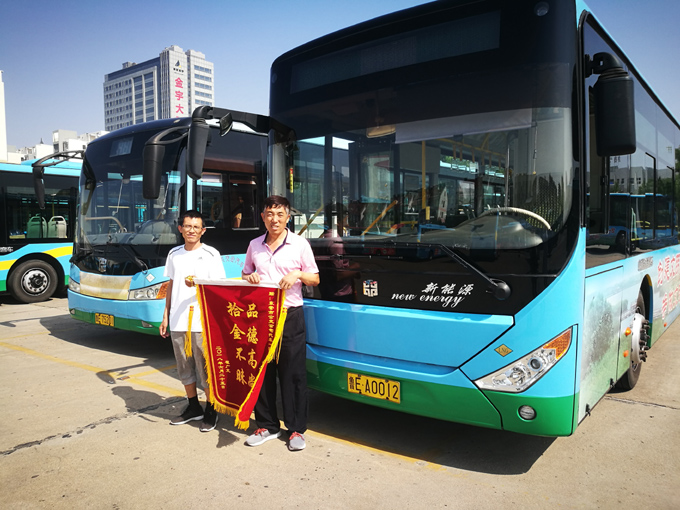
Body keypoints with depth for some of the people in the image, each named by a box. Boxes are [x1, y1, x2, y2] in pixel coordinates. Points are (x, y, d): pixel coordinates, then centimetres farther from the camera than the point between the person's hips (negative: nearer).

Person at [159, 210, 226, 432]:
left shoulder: (211, 254, -4)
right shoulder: (174, 254, 12)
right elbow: (171, 285, 17)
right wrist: (166, 316, 15)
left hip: (202, 322, -5)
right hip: (177, 322, 5)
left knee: (206, 368, 0)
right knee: (184, 368, 15)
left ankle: (210, 411, 15)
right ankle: (193, 407, 31)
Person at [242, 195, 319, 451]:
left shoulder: (299, 244, -1)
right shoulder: (255, 245, 9)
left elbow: (315, 279, 4)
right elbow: (245, 274, 21)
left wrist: (298, 274, -16)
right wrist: (249, 278, -2)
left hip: (290, 316, -4)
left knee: (293, 374, 0)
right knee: (262, 371, 9)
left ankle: (296, 429, 13)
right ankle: (267, 425, 24)